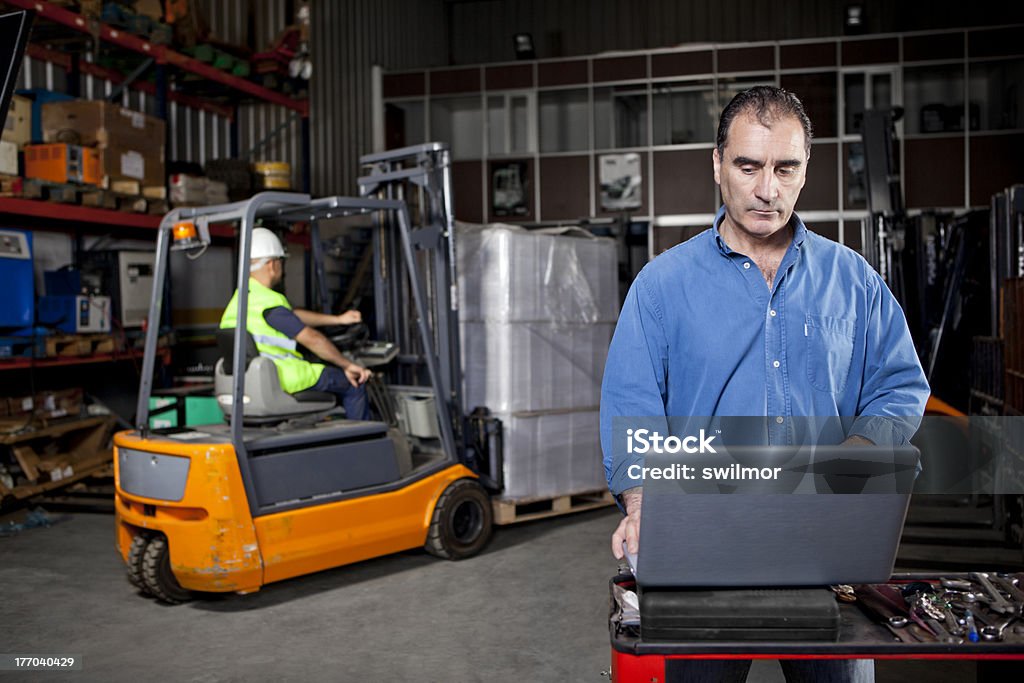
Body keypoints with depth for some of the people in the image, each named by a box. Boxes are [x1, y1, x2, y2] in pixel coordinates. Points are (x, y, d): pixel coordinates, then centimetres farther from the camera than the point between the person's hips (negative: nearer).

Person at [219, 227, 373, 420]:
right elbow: (312, 339, -22)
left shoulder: (239, 298, 11)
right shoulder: (269, 302, -20)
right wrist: (348, 365, -11)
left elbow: (294, 315, 19)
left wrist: (338, 319, 23)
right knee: (354, 383, 4)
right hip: (281, 381, -10)